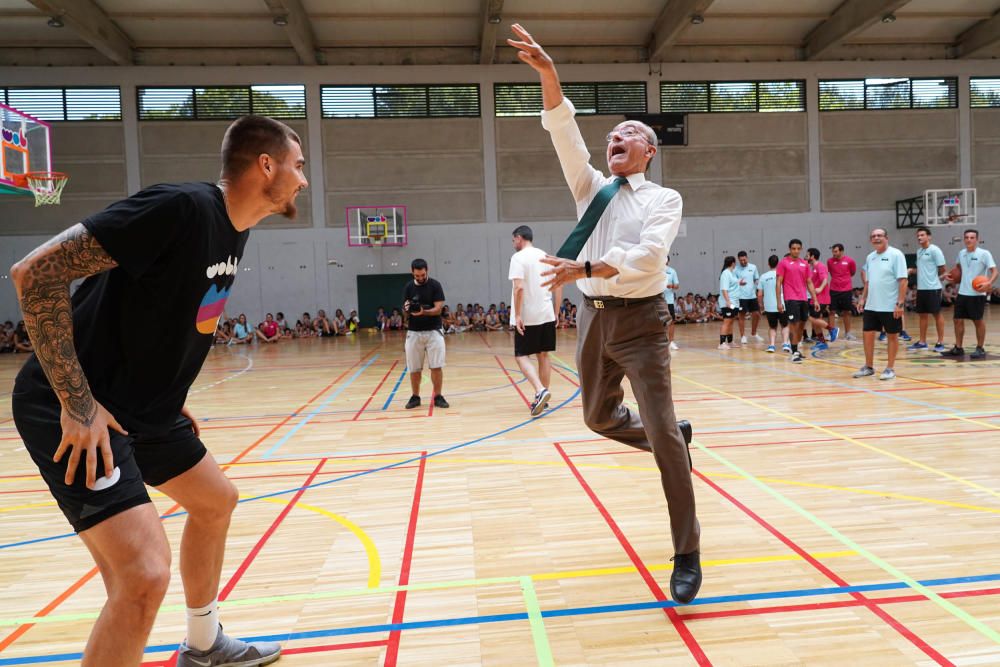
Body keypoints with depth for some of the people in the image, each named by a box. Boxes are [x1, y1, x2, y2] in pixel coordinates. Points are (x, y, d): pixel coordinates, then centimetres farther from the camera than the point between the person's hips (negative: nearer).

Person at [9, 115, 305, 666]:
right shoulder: (180, 207, -23)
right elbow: (34, 273, -24)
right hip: (76, 411, -10)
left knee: (216, 500, 21)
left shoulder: (233, 230, 5)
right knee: (144, 576, -18)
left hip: (143, 406, 10)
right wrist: (77, 402, -24)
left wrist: (169, 400, 15)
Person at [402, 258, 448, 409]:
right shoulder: (409, 287, 4)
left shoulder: (435, 285, -6)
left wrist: (423, 312, -30)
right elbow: (405, 312, 5)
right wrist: (406, 309, -19)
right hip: (414, 332, 3)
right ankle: (415, 397, 20)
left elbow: (438, 309, -12)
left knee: (436, 366, -3)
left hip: (433, 331, -3)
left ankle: (438, 396, 8)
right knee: (414, 368, 7)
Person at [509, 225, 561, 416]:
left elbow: (519, 288, -20)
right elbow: (559, 287, 12)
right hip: (547, 315, 6)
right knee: (543, 355, 12)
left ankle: (540, 391, -17)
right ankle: (542, 398, 17)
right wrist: (555, 313, 18)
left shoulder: (518, 257, -8)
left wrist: (517, 315, -17)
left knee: (521, 356, 2)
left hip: (527, 317, -6)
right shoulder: (546, 256, 12)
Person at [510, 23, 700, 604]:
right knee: (600, 417, 17)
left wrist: (586, 268, -30)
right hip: (596, 317, 5)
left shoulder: (665, 199, -1)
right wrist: (548, 75, -15)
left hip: (641, 320, -5)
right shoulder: (593, 188, 11)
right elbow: (565, 133, -2)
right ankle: (673, 439, 45)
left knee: (661, 433, -8)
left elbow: (650, 254, -19)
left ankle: (687, 555, 4)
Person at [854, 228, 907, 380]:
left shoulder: (895, 255, -9)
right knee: (868, 335, 7)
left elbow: (902, 281, -13)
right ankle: (869, 366, 19)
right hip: (871, 306, 6)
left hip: (890, 306, -6)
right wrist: (863, 298, 12)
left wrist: (900, 303, -18)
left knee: (892, 336, 5)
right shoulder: (870, 257, 10)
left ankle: (890, 368, 14)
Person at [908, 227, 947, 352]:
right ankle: (922, 342, 17)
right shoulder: (919, 251, 13)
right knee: (922, 314, 11)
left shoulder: (934, 250, -10)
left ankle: (940, 342, 7)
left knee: (937, 314, 0)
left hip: (933, 287, -7)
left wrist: (933, 277, 2)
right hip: (921, 288, 7)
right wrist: (912, 271, 4)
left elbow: (943, 269, -10)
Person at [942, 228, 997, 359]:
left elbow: (994, 271, -13)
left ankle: (980, 349, 15)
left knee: (978, 321, 3)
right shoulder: (961, 253, 9)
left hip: (977, 294, -6)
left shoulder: (984, 254, -9)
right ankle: (958, 348, 16)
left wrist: (989, 283, -31)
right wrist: (953, 277, 14)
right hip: (962, 293, 6)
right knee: (958, 320, 6)